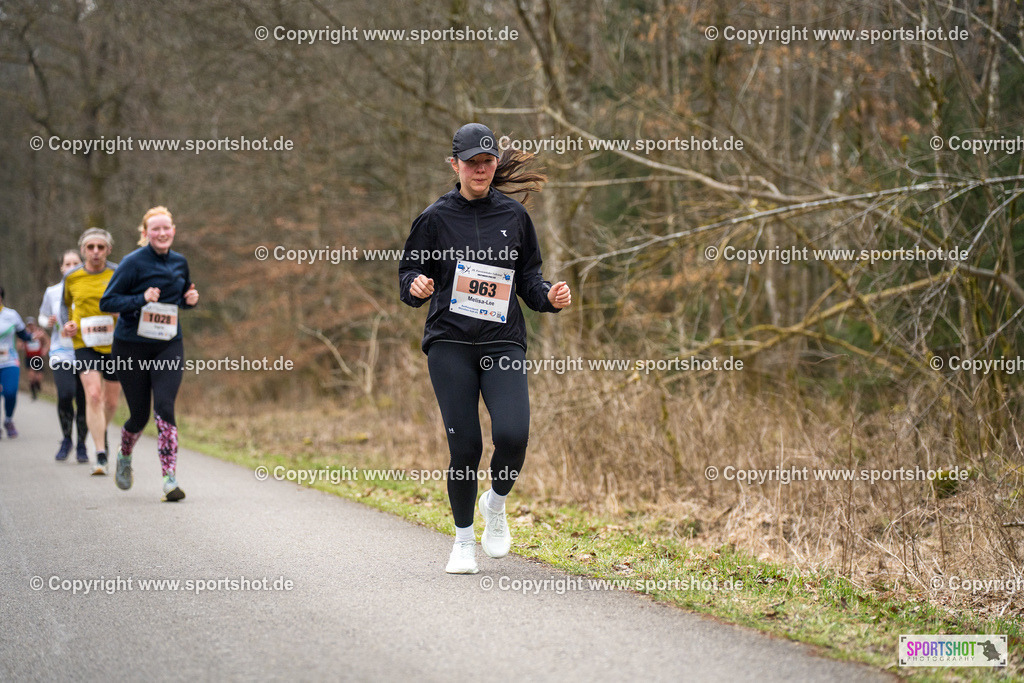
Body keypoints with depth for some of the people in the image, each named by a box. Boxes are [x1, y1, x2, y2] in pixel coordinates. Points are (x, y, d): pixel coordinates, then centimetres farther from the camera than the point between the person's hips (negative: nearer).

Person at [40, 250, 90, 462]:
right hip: (61, 351, 0)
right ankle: (66, 438, 5)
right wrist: (48, 322, -2)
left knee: (84, 400, -3)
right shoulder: (52, 292, 7)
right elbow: (42, 317, 21)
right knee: (65, 395, -18)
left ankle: (81, 445, 15)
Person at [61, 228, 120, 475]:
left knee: (111, 401, 11)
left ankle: (102, 431, 45)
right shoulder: (72, 277, 1)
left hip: (115, 345, 1)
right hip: (85, 345, -1)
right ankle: (101, 456, -19)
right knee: (93, 395, -19)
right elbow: (66, 303, 19)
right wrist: (67, 323, 0)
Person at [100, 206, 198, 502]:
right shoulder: (133, 263, -10)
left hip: (168, 347, 3)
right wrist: (142, 299, -24)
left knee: (165, 408, -15)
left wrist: (190, 298, 0)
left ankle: (170, 479, -17)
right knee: (140, 415, 5)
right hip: (132, 347, -3)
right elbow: (107, 301, -10)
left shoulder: (180, 263, 7)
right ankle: (125, 457, 39)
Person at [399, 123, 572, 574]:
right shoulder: (436, 218, 5)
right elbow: (408, 273, 8)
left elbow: (528, 278, 16)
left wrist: (550, 298, -3)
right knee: (465, 444, -5)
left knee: (513, 434, -19)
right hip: (450, 344, -1)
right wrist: (417, 286, -14)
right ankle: (463, 539, 17)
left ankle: (496, 503, 13)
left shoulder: (514, 216, 11)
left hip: (503, 342, 1)